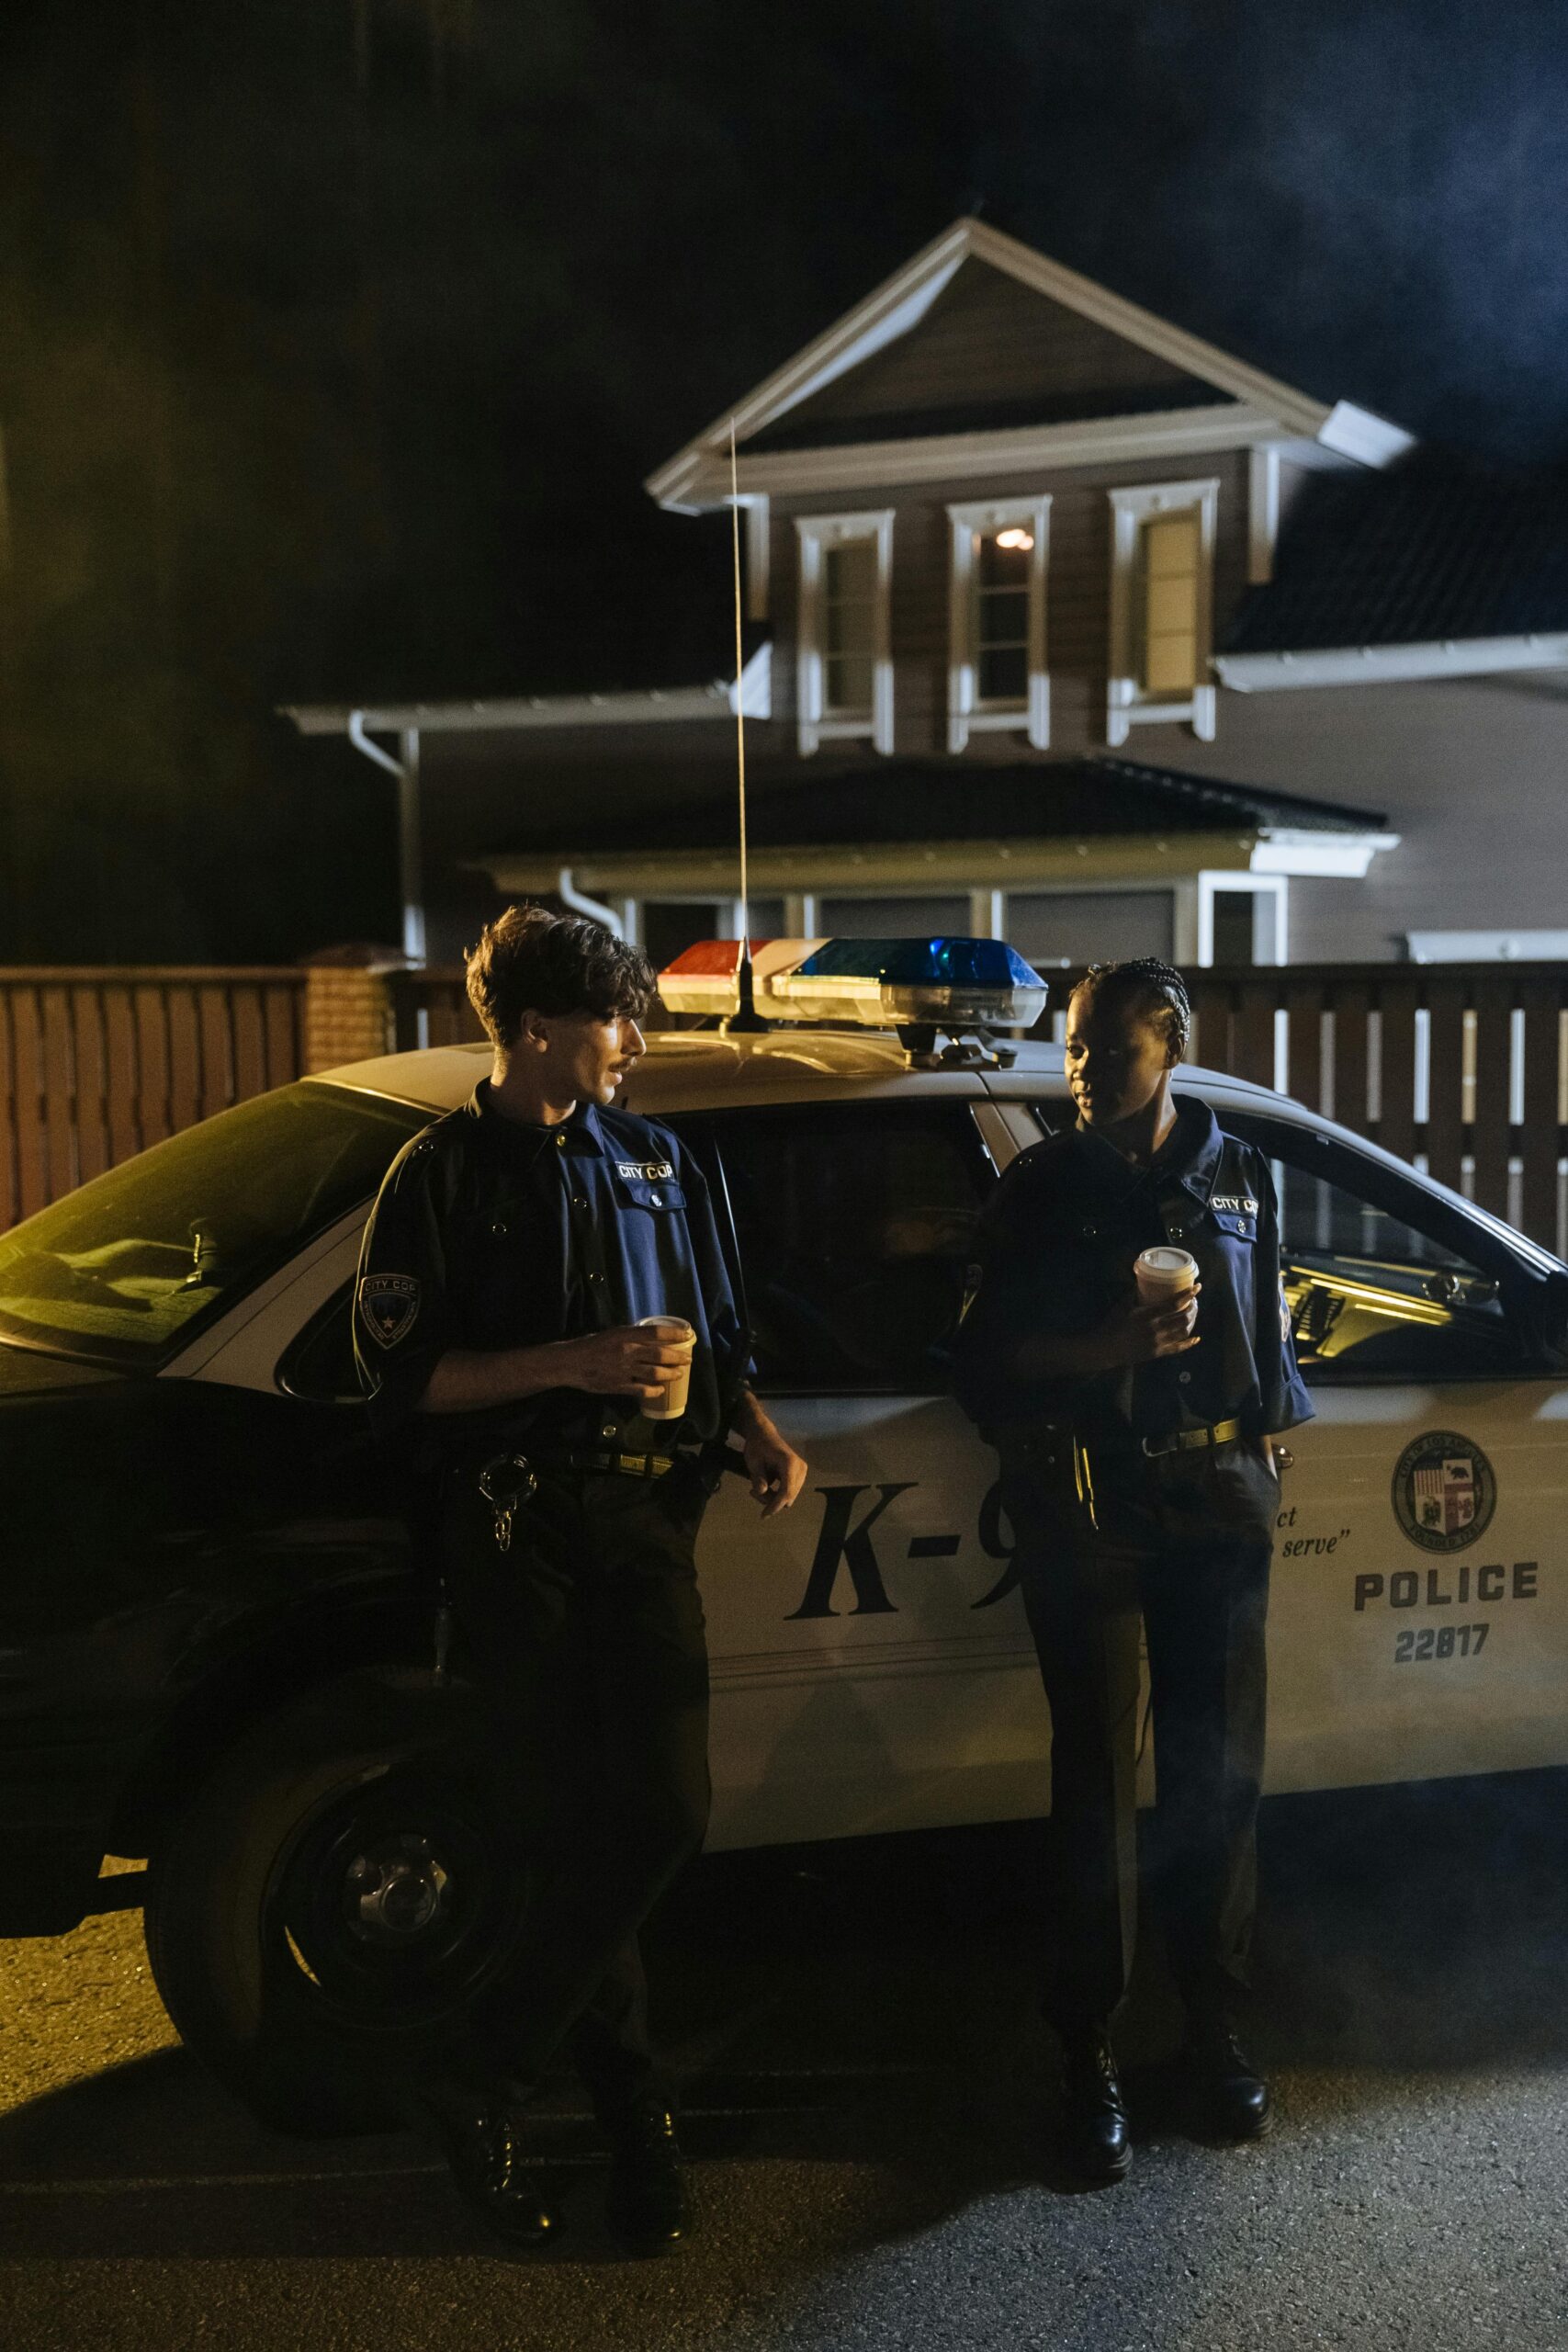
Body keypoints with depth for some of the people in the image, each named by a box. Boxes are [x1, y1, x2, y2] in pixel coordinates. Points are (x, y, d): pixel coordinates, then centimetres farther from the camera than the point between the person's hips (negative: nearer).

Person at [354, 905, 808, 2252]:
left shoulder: (655, 1162, 15)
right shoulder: (444, 1176, 0)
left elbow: (715, 1333, 22)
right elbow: (400, 1376, -6)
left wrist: (758, 1431, 4)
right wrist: (569, 1364, -15)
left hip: (645, 1516, 4)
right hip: (516, 1525, -4)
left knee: (663, 1815, -6)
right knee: (570, 1834, -1)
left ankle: (483, 2090, 9)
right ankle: (635, 2110, 18)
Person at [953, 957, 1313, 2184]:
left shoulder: (1239, 1176, 9)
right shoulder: (1041, 1188, 0)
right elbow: (987, 1356, -4)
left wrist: (1269, 1439, 13)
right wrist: (1108, 1348, -19)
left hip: (1218, 1496, 3)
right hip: (1088, 1504, -3)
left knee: (1219, 1767, 7)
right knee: (1097, 1773, 0)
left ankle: (1215, 2024, 24)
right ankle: (1089, 2050, 11)